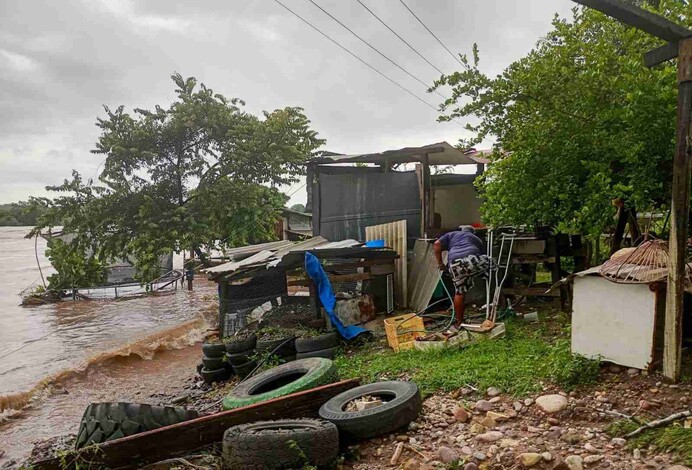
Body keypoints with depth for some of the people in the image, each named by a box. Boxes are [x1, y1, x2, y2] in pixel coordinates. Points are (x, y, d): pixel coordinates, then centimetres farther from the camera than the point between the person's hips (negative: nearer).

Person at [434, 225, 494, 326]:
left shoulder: (451, 234, 34)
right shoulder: (477, 239, 36)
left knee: (459, 293, 15)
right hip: (472, 260, -2)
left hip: (455, 265, 2)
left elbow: (437, 244, 17)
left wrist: (440, 263, 19)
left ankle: (459, 322, 23)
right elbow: (482, 256, 37)